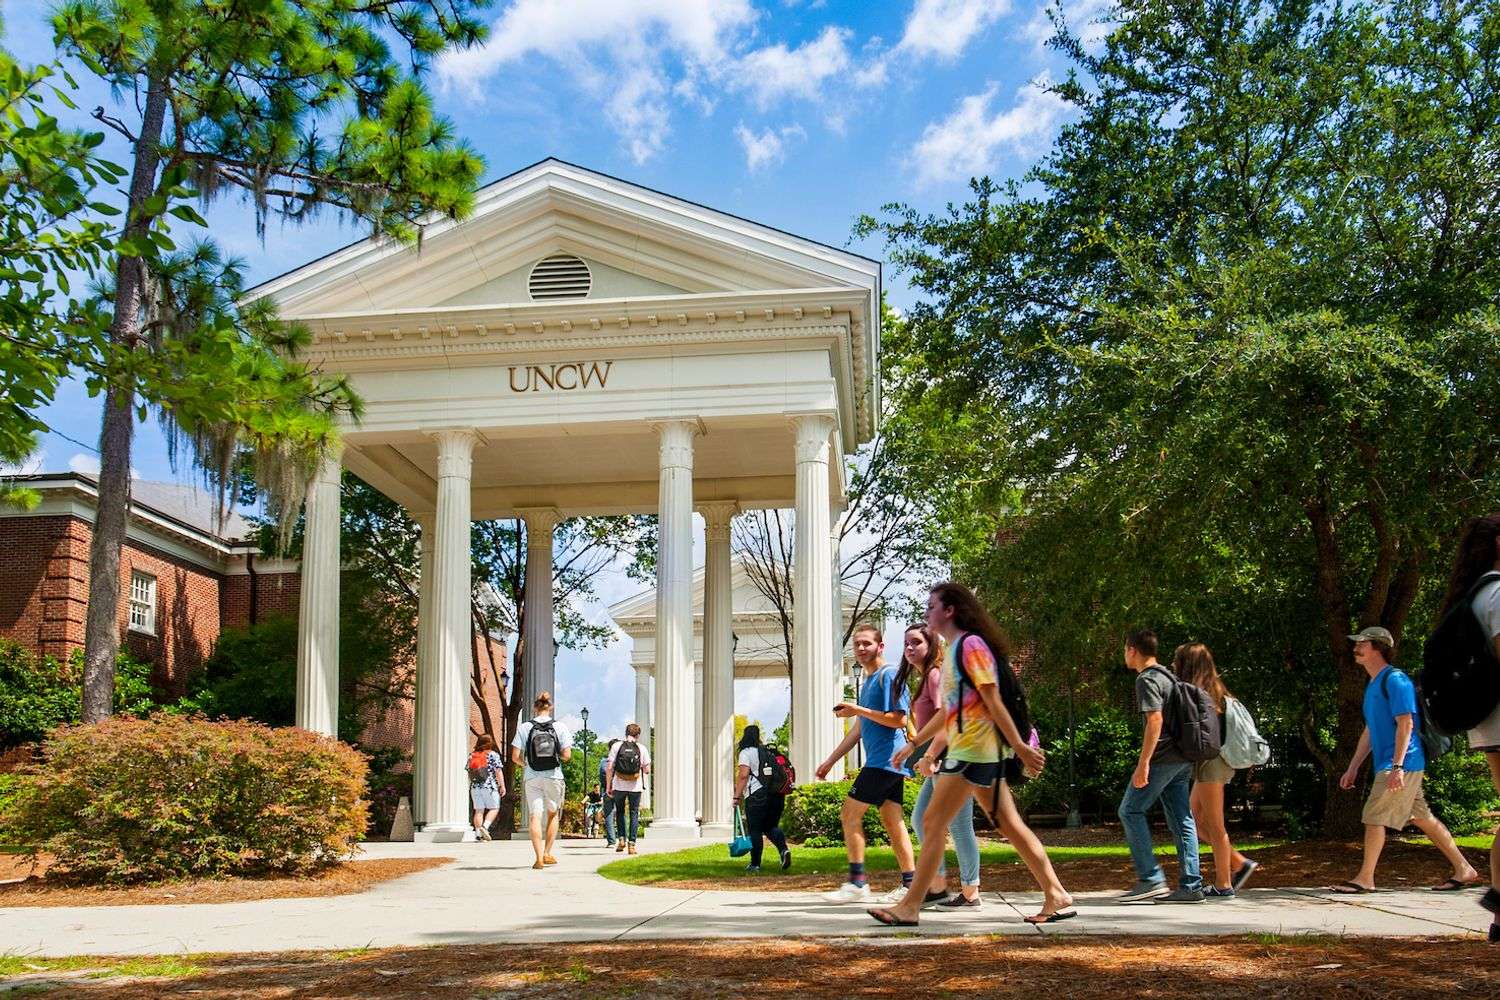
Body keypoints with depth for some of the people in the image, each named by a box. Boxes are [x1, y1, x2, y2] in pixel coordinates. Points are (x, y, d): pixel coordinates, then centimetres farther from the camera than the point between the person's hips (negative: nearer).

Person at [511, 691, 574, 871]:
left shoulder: (524, 728, -3)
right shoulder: (559, 727, -3)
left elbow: (515, 757, -6)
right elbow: (567, 755, -6)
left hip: (532, 778, -1)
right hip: (554, 777, 1)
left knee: (535, 816, 0)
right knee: (553, 814, 18)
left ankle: (539, 857, -9)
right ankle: (547, 853, 17)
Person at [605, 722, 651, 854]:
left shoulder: (616, 746, -1)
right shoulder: (642, 748, 0)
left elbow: (609, 768, -4)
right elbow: (647, 770, -1)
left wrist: (608, 785, 3)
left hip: (619, 785, 0)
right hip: (635, 786, 0)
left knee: (620, 812, 19)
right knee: (634, 814, 9)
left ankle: (621, 839, 7)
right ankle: (631, 844, 3)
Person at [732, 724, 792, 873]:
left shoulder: (746, 752, -2)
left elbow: (743, 775, -14)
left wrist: (737, 796, -11)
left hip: (757, 795, -6)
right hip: (777, 794, 6)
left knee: (754, 830, 3)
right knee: (771, 827, 16)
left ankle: (755, 864, 5)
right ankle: (784, 849, -9)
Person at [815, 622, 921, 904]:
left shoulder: (889, 675, -9)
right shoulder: (868, 681, 21)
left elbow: (899, 720, -18)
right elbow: (859, 729, 25)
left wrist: (858, 710, -16)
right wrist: (830, 761, 24)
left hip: (885, 760, -9)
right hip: (888, 763, 9)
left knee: (850, 813, -9)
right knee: (893, 822, 7)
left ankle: (857, 883, -8)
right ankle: (909, 884, 8)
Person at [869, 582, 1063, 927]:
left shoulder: (970, 645, -10)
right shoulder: (954, 651, 19)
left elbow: (993, 701, -16)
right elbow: (948, 710, 25)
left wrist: (1020, 747, -18)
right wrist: (914, 744, 27)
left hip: (973, 751, -10)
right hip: (968, 751, 10)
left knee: (933, 823, -7)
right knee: (1011, 825, 8)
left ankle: (909, 907, -3)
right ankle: (1057, 897, 10)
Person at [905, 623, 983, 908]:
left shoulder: (936, 675, -12)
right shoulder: (925, 678, 18)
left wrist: (929, 756, -22)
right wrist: (916, 749, 16)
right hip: (940, 762, 11)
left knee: (958, 826, -3)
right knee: (920, 820, 15)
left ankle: (970, 892, 5)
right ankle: (937, 884, 21)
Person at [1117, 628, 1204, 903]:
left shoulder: (1146, 680, -10)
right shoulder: (1167, 676, 19)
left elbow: (1155, 720, -20)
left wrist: (1143, 763, -22)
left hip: (1162, 758, -9)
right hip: (1182, 758, 9)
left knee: (1131, 811, -3)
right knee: (1182, 819, 7)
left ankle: (1151, 880, -7)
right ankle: (1191, 885, 5)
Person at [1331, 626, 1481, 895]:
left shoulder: (1395, 680, -12)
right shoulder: (1373, 685, 18)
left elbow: (1405, 724, -19)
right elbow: (1370, 731, 22)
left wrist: (1397, 767, -25)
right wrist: (1352, 769, 20)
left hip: (1402, 764, -9)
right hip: (1387, 764, 9)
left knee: (1374, 817, -9)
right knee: (1422, 817, 11)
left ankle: (1365, 879, -3)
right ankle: (1464, 870, 17)